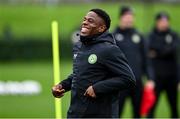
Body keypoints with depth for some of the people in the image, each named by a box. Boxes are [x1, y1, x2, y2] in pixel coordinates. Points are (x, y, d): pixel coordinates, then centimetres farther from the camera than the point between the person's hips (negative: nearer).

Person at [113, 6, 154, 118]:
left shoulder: (138, 36, 10)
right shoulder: (113, 37, -1)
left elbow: (146, 59, 11)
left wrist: (150, 78, 3)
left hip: (137, 82, 4)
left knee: (138, 113, 10)